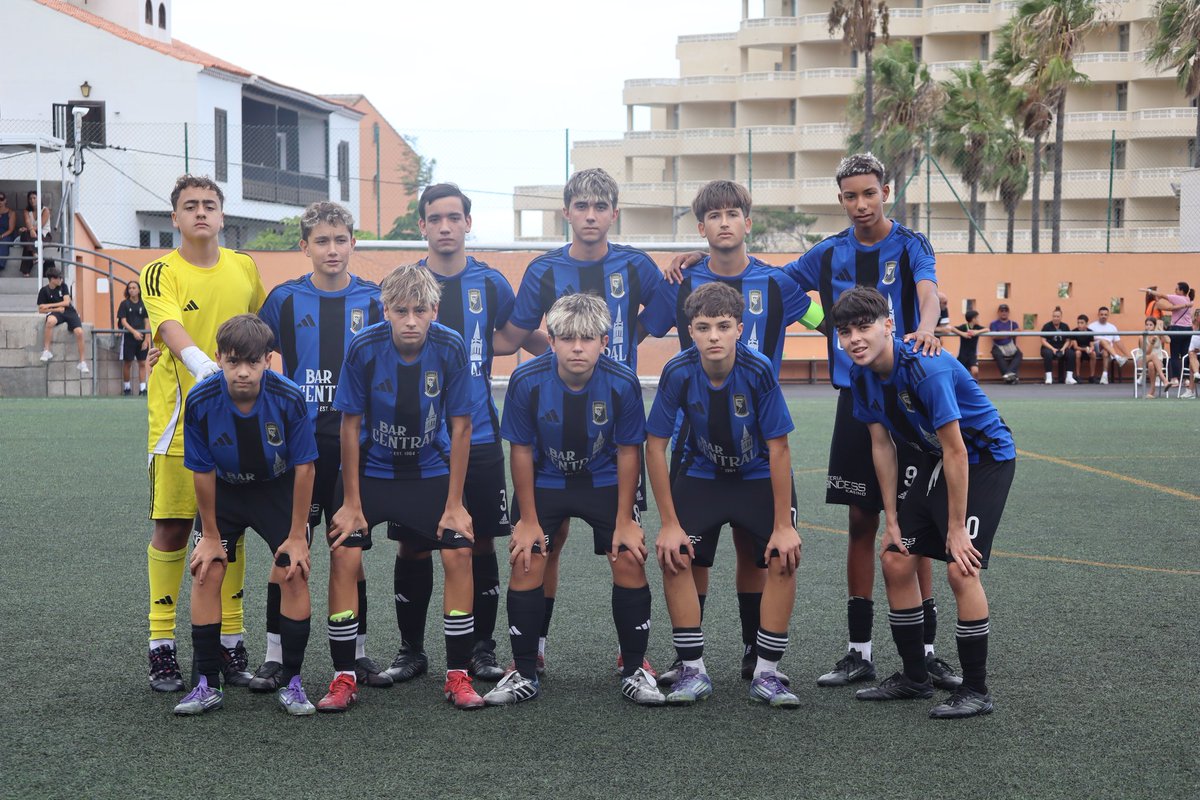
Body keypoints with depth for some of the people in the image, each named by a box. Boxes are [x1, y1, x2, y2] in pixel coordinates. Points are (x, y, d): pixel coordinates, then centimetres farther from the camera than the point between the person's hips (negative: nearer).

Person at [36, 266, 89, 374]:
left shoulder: (63, 286, 4)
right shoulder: (44, 291, 1)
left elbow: (66, 302, -3)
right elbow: (41, 310, 2)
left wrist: (48, 305, -9)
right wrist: (56, 309, -11)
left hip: (69, 312, 2)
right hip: (56, 313, -2)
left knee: (79, 332, -24)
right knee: (50, 321, -40)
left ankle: (82, 362, -13)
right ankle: (46, 351, -28)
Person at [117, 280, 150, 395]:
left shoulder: (143, 304, 5)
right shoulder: (124, 304, 0)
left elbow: (147, 323, 5)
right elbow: (123, 321, -6)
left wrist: (146, 339, -3)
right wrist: (134, 332, -21)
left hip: (141, 338, 2)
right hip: (128, 337, -2)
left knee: (142, 363, 1)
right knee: (127, 363, 3)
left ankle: (142, 388, 2)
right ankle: (127, 387, 13)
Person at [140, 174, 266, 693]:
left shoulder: (245, 268, 9)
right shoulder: (160, 273, -5)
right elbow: (172, 329, -23)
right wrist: (204, 365, -40)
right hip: (178, 419, -3)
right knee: (171, 529, -1)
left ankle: (230, 642, 16)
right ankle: (162, 646, 9)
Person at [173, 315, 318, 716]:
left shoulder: (289, 398, -29)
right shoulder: (201, 401, -26)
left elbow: (304, 467, -18)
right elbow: (202, 470, -14)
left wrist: (297, 535, -14)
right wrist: (210, 534, -7)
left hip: (279, 488, -1)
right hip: (224, 491, 1)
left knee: (295, 573, -11)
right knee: (205, 572, -8)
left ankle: (292, 683, 1)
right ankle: (207, 685, 2)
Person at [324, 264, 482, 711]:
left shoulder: (451, 349, -18)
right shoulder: (364, 349, -20)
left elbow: (460, 427, -10)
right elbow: (350, 425, -11)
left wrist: (454, 504, -9)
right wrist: (351, 503, -9)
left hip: (430, 471, 1)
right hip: (370, 469, -1)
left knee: (459, 552, -11)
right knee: (344, 554, -13)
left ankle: (458, 675, 2)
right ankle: (344, 678, 0)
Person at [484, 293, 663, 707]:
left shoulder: (622, 383, -22)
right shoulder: (527, 380, -23)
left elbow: (628, 451, -10)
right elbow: (521, 450, -11)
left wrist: (624, 521, -9)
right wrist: (528, 519, -9)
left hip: (605, 482, 0)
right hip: (544, 482, 0)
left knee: (630, 561, -9)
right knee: (526, 563, -8)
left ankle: (634, 670, 8)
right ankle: (524, 673, 7)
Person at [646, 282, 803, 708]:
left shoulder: (759, 371, -27)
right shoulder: (678, 373, -23)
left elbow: (778, 448, -20)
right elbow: (655, 446, -15)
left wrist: (783, 526, -19)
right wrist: (669, 524, -15)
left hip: (759, 476, -1)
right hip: (701, 474, 1)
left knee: (783, 558, -17)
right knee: (674, 556, -15)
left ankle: (766, 673, -4)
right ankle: (693, 670, -1)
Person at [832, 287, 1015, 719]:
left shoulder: (926, 368, -30)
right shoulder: (862, 374, -6)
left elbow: (956, 450, -27)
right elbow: (881, 445, 3)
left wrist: (956, 528, -23)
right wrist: (892, 519, 3)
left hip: (985, 459, -8)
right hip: (937, 460, 8)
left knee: (961, 567, -19)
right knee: (895, 559, 4)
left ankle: (976, 690, -6)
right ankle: (914, 678, 18)